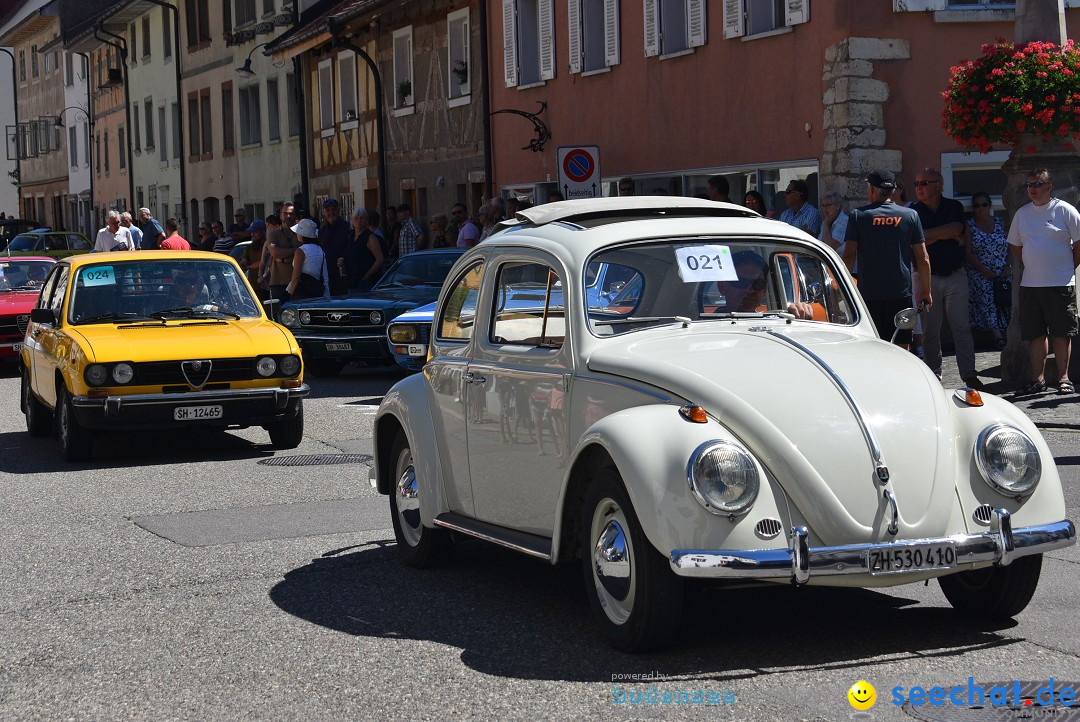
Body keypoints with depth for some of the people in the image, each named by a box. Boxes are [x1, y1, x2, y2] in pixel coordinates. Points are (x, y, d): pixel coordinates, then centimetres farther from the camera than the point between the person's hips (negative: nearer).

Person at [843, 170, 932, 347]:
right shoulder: (910, 215, 4)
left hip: (868, 294, -1)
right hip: (901, 294, 1)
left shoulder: (858, 215, 1)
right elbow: (923, 259, 4)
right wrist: (926, 292, 13)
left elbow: (849, 256, -5)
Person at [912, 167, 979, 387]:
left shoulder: (954, 207, 7)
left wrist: (930, 235, -9)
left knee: (962, 327, -2)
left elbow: (955, 229, -11)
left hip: (955, 276, 0)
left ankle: (969, 374, 2)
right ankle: (933, 375, 11)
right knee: (929, 331, 2)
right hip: (927, 277, 0)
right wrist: (946, 235, -7)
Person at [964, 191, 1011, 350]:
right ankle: (998, 336, -35)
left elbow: (1011, 247, 12)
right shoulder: (969, 225, 6)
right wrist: (986, 272, -10)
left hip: (1003, 275, 3)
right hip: (980, 275, -3)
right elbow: (968, 253, -2)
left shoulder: (999, 222, 14)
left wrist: (1009, 267, -4)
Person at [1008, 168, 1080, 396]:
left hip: (1060, 284, -4)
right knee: (1035, 334, 5)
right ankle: (1038, 379, 11)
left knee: (1061, 333, -1)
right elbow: (1016, 246, 20)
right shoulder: (1022, 213, 10)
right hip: (1030, 284, 4)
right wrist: (1032, 266, 14)